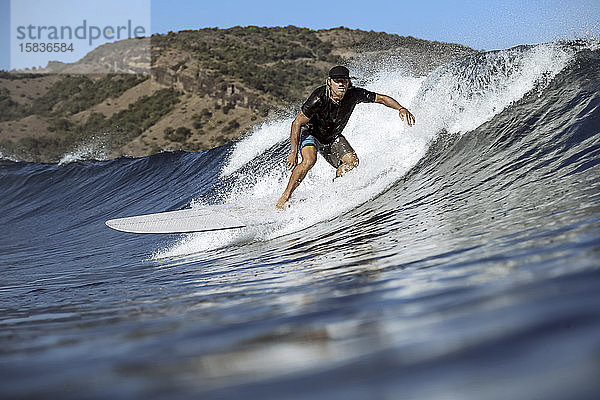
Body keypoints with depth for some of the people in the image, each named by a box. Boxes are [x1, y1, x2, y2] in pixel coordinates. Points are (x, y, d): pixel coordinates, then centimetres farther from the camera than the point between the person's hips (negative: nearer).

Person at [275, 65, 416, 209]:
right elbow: (297, 123, -26)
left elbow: (381, 98, -10)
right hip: (309, 132, -5)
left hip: (332, 136, 5)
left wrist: (401, 109, -26)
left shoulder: (354, 94, -22)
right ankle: (285, 197, -21)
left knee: (352, 162, -15)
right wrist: (294, 152, -29)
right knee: (310, 159, -32)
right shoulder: (319, 98, -33)